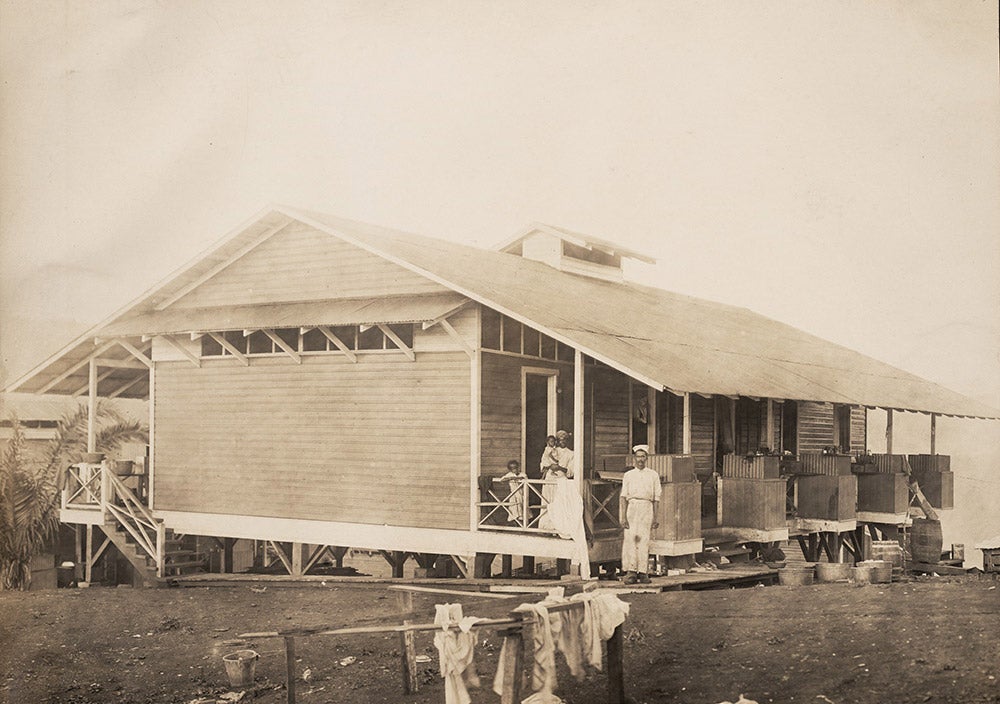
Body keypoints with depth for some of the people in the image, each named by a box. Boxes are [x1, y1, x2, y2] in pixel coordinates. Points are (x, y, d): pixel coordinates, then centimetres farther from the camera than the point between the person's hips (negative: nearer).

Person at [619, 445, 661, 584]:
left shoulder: (653, 475, 14)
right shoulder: (628, 475, 13)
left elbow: (656, 498, 13)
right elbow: (623, 497, 7)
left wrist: (655, 518, 6)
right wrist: (623, 517, -3)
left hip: (647, 508, 0)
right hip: (632, 507, 0)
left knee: (644, 540, -5)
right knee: (630, 538, -10)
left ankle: (642, 571, -2)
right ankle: (631, 571, -10)